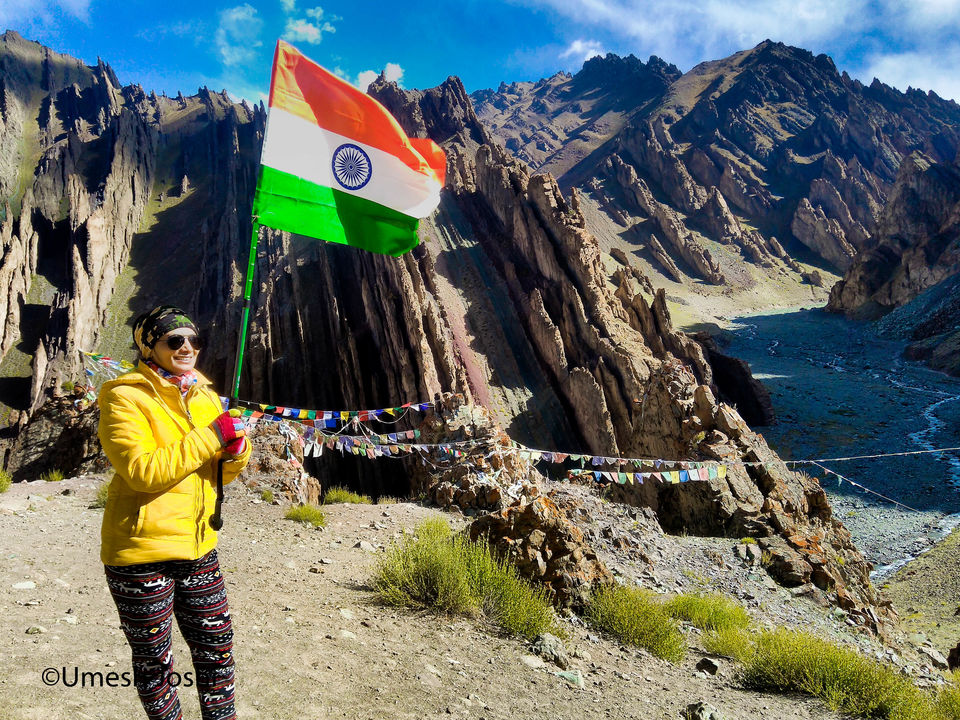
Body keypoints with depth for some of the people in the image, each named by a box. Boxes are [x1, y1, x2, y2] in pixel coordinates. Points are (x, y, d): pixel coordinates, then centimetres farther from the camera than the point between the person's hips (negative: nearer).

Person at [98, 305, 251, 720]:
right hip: (143, 552, -6)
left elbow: (225, 473, 12)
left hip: (198, 546, 6)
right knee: (154, 661, 10)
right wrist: (211, 437, -22)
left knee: (217, 647, 14)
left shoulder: (205, 397, 9)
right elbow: (143, 471, -23)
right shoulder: (125, 398, -10)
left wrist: (236, 447, -10)